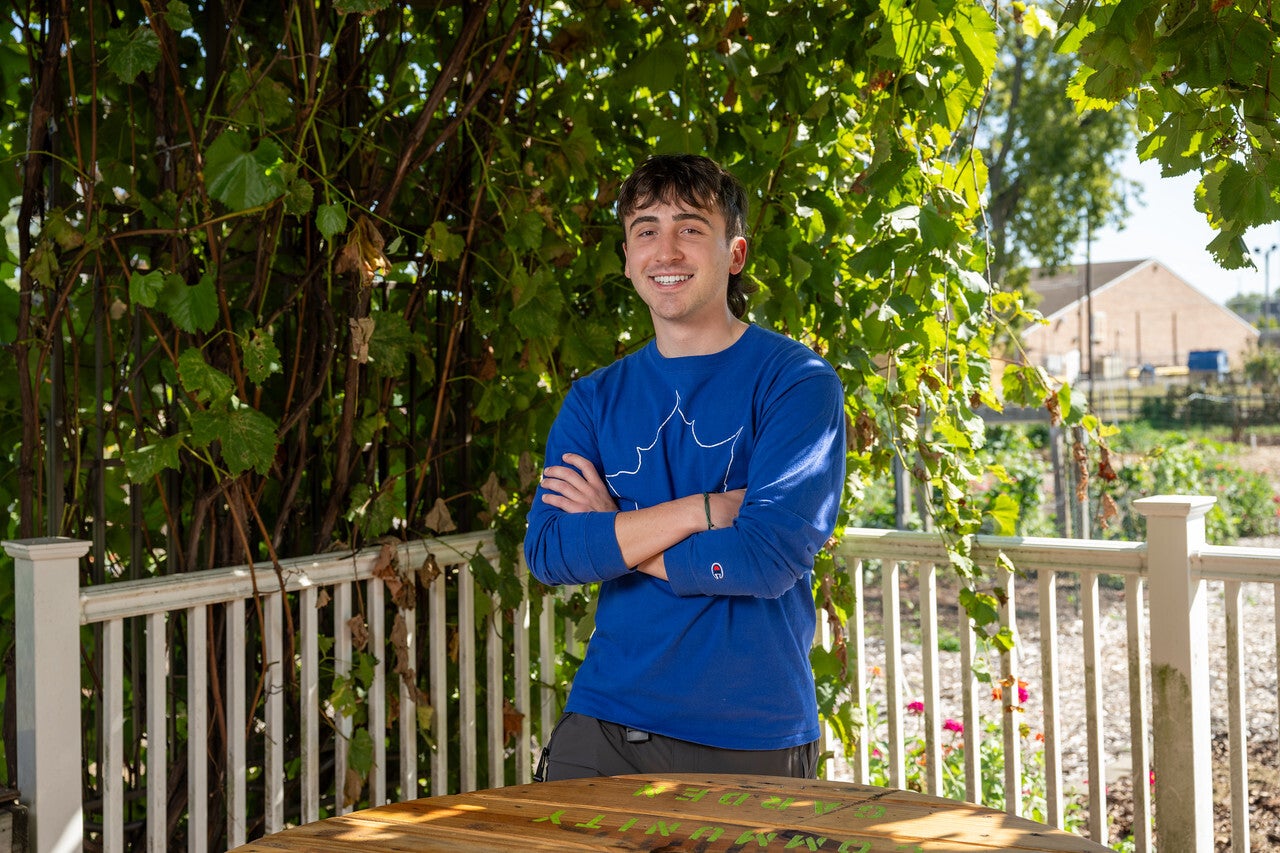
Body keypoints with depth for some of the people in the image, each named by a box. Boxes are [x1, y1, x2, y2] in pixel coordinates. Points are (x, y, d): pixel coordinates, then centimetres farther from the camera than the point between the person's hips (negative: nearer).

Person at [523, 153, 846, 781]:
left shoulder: (795, 380, -5)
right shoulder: (594, 399, 8)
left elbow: (771, 553, -18)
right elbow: (547, 553, -6)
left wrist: (612, 537, -8)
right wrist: (706, 508, -16)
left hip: (752, 739, -3)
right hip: (603, 727, 3)